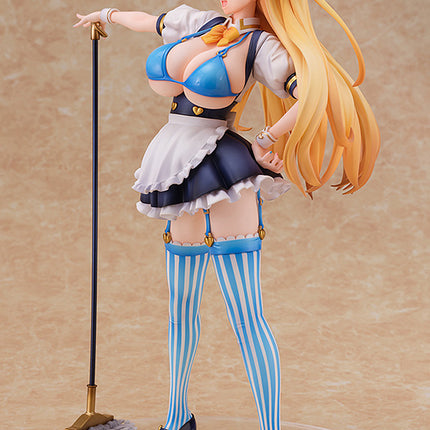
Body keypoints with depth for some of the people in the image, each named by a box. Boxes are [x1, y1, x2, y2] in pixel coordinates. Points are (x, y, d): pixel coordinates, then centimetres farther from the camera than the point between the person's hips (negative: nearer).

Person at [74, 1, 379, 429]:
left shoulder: (261, 47, -7)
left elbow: (318, 97, -21)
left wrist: (265, 141, -12)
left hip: (222, 178, -7)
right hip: (185, 185, 7)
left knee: (245, 317, -9)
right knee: (180, 309, 17)